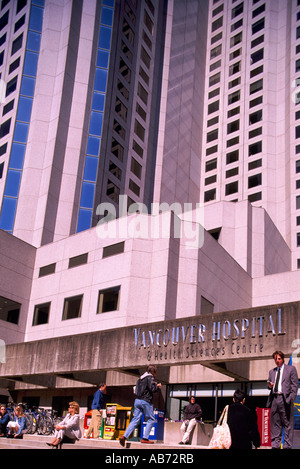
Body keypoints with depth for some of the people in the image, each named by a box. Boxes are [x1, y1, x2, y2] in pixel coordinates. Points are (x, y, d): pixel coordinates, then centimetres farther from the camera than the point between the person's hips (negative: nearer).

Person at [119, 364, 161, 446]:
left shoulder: (140, 378, 20)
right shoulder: (150, 377, -4)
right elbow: (152, 388, -15)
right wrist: (157, 386, 8)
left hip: (137, 400, 7)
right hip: (146, 401, -7)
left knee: (135, 420, 5)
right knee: (151, 419, 6)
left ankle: (124, 436, -7)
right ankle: (145, 438, 0)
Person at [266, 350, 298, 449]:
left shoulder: (291, 369, 6)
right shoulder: (271, 371, 20)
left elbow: (294, 385, 1)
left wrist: (291, 398, -9)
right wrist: (269, 386, 1)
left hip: (285, 398, -5)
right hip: (274, 398, 5)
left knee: (287, 423, -2)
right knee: (275, 423, 7)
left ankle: (287, 445, 4)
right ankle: (275, 445, 13)